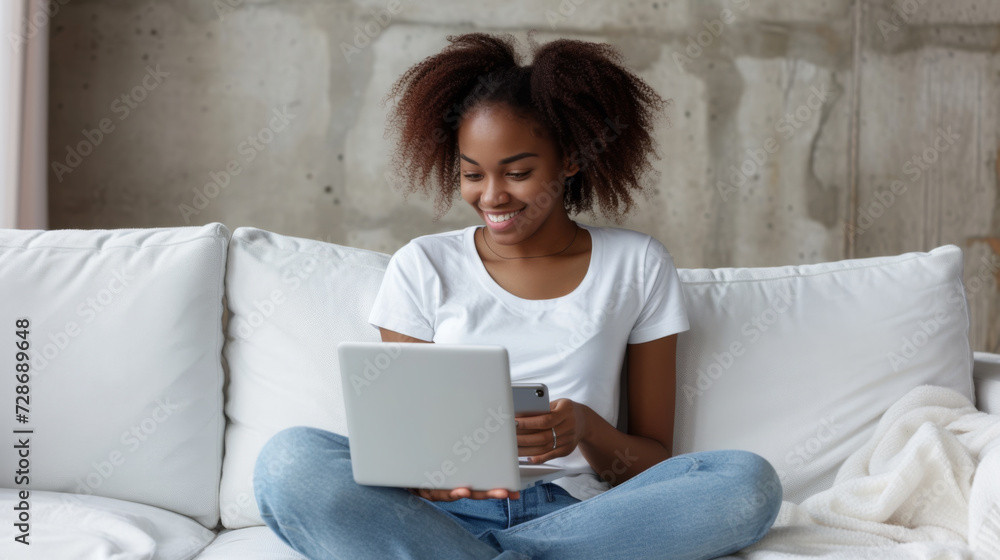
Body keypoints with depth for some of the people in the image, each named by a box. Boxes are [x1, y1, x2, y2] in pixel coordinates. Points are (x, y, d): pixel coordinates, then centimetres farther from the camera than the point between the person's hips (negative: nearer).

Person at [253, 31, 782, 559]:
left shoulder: (637, 265, 9)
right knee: (289, 458, -28)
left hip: (580, 515, 1)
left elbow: (653, 462, 8)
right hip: (443, 512, 0)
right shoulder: (421, 268, 8)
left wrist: (587, 429, -16)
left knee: (748, 481, -28)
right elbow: (398, 438, 6)